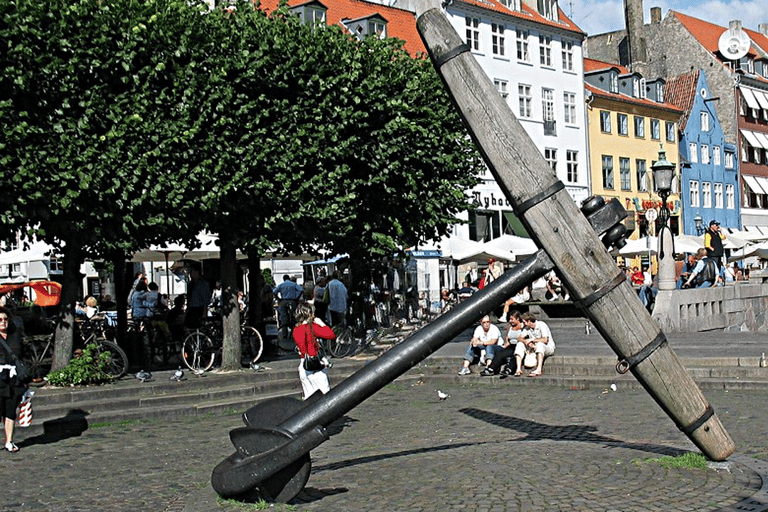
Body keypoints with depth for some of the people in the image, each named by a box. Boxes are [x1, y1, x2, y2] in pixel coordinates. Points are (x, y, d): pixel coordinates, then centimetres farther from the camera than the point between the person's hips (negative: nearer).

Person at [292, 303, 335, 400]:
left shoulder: (295, 330, 4)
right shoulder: (312, 327, -14)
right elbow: (332, 335, -17)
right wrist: (322, 324, -3)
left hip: (302, 365, 6)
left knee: (308, 396, 12)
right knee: (326, 394, -1)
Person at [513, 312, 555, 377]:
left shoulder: (541, 325, -16)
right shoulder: (527, 328, 5)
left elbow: (545, 340, -28)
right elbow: (519, 338, -2)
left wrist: (532, 340, -22)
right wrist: (526, 341, -23)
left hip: (548, 348, -6)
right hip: (534, 348, 7)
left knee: (540, 344, -39)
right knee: (519, 345, -12)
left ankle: (538, 370, -56)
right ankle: (519, 369, -25)